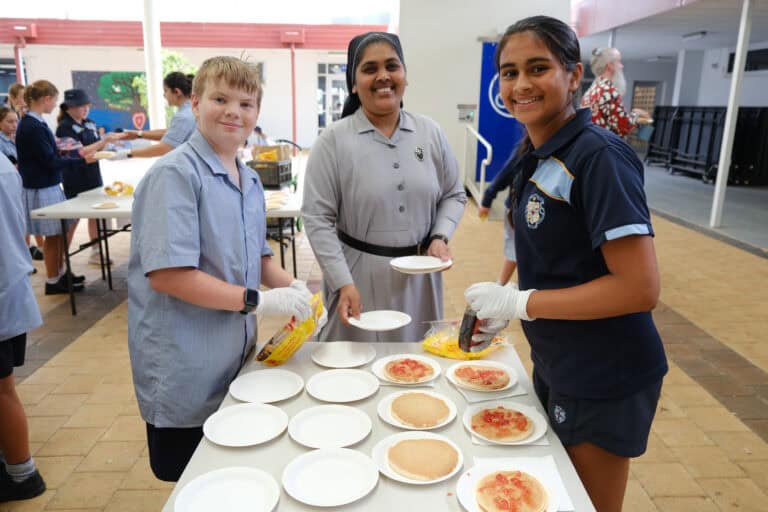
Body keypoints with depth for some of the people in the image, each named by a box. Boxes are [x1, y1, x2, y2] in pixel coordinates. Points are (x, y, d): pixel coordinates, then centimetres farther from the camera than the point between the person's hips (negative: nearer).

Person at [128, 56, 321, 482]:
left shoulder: (250, 181, 8)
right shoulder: (175, 174, -17)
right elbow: (166, 273, -23)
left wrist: (290, 286, -2)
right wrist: (257, 300, -22)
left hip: (235, 362, 7)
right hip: (184, 379, -7)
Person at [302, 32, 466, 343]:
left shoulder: (430, 133, 4)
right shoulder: (333, 140, -8)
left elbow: (453, 195, 12)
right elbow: (317, 218, -10)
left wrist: (440, 237, -6)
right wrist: (343, 283, -16)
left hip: (420, 275, 4)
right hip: (359, 275, -3)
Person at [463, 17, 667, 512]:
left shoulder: (598, 157, -22)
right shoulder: (539, 153, 3)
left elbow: (640, 288, -26)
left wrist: (521, 303, -23)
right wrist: (501, 307, 3)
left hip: (602, 378, -8)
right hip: (557, 363, 8)